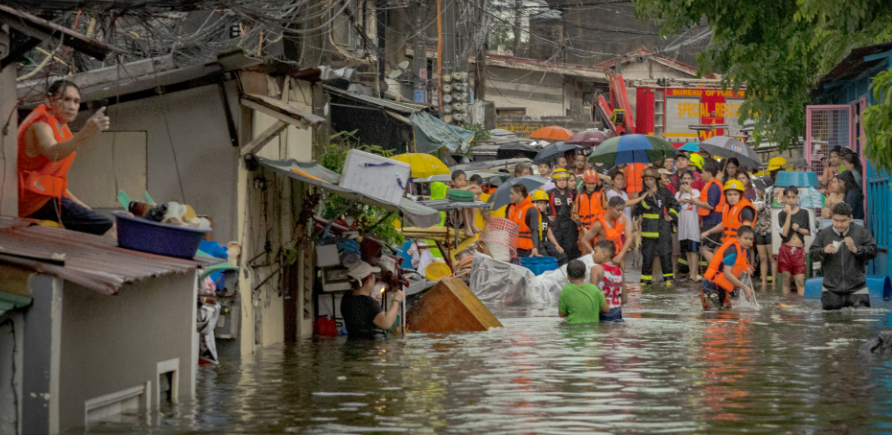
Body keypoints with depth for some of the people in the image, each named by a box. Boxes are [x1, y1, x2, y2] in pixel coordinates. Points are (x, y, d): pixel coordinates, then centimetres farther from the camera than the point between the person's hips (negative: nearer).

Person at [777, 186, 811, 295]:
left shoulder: (804, 213, 5)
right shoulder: (781, 214, 1)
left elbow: (808, 232, 8)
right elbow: (784, 233, -11)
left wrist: (799, 229, -12)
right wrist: (788, 214, -12)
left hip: (799, 249, 0)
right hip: (786, 249, 0)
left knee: (800, 280, -5)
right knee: (786, 279, 4)